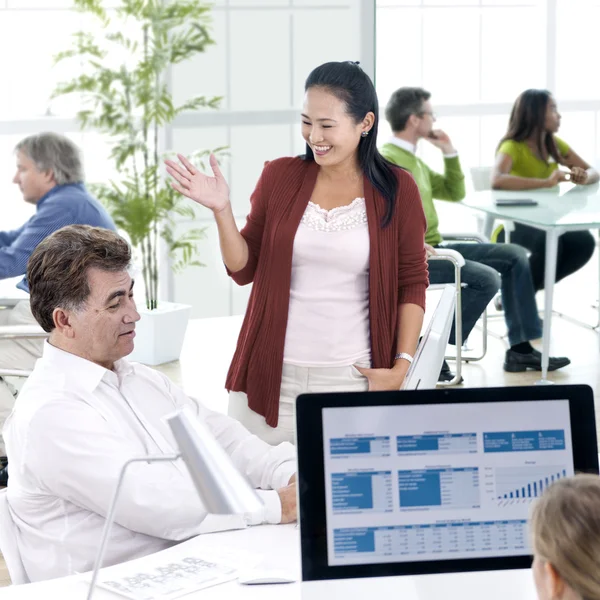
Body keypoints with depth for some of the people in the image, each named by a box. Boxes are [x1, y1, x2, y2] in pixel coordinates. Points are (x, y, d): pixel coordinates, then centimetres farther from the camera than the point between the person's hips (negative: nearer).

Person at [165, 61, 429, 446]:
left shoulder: (396, 189, 0)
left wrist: (401, 366, -3)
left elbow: (412, 284, 4)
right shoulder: (280, 176, 4)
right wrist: (222, 210, -8)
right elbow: (244, 270, 7)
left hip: (352, 378, -1)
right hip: (271, 374, 2)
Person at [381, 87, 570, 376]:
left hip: (434, 247, 10)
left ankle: (520, 349, 5)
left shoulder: (412, 159, 18)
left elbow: (454, 192, 26)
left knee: (514, 256, 7)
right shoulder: (387, 160, -13)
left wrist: (449, 152, 14)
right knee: (486, 279, -27)